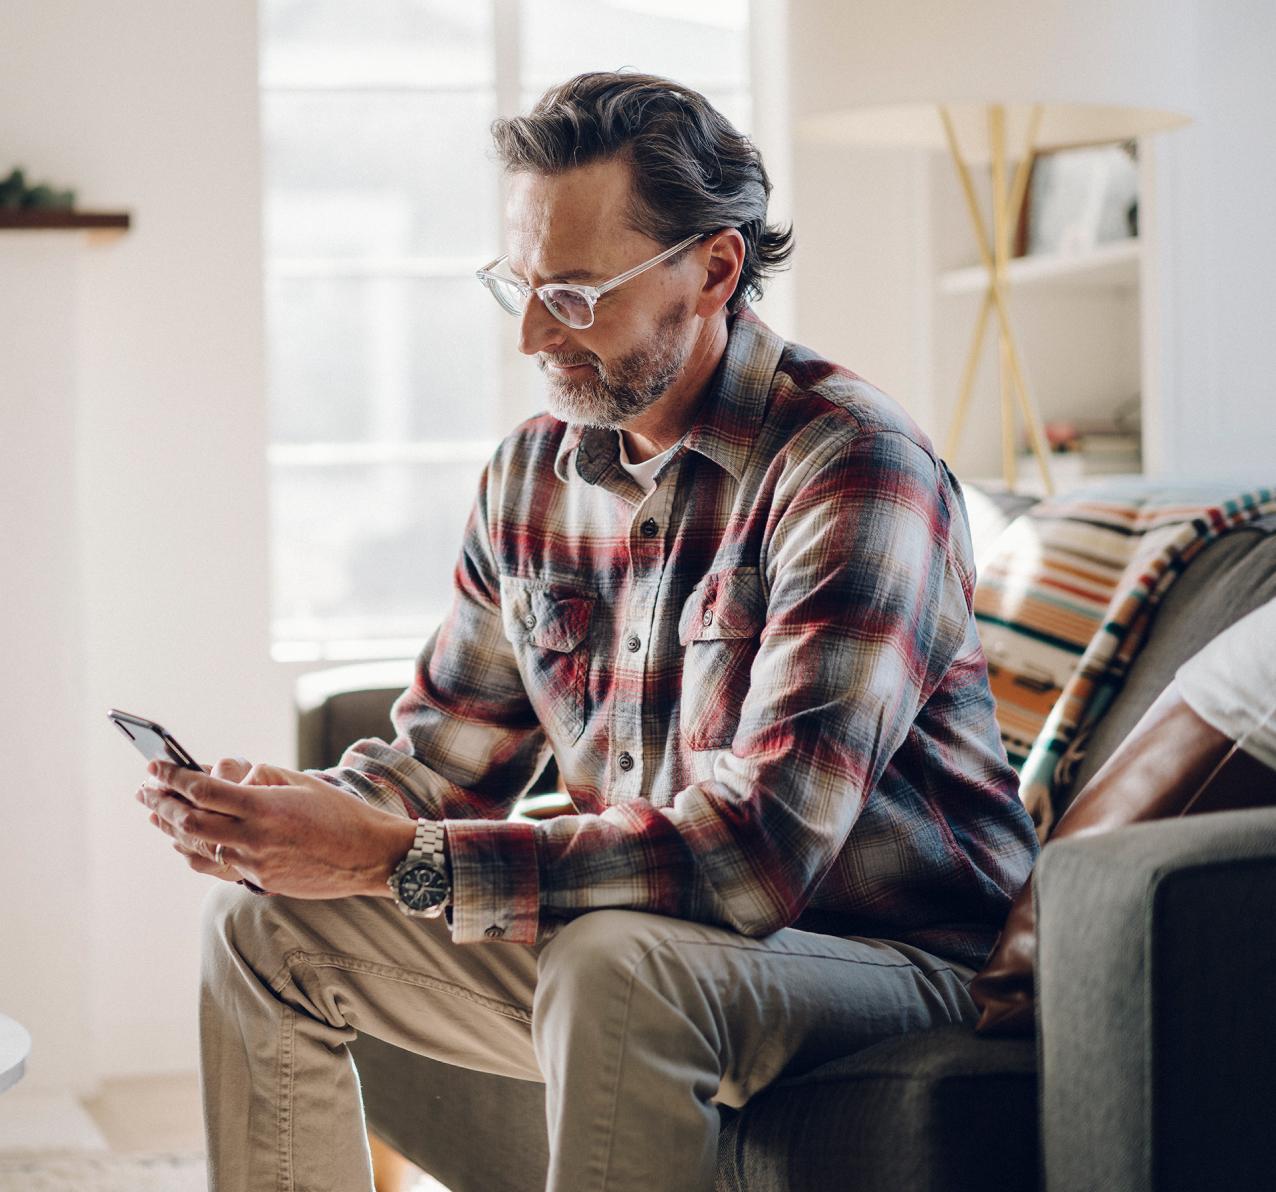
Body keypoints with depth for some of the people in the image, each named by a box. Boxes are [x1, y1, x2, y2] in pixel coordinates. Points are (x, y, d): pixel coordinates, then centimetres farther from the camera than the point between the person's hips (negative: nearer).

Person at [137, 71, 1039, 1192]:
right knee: (263, 923, 5)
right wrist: (299, 812, -13)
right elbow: (446, 752, 11)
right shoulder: (534, 471, 3)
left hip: (890, 958, -7)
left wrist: (393, 858, -32)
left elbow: (761, 848, -31)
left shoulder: (853, 468, -22)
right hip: (644, 938, 8)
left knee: (617, 965, -37)